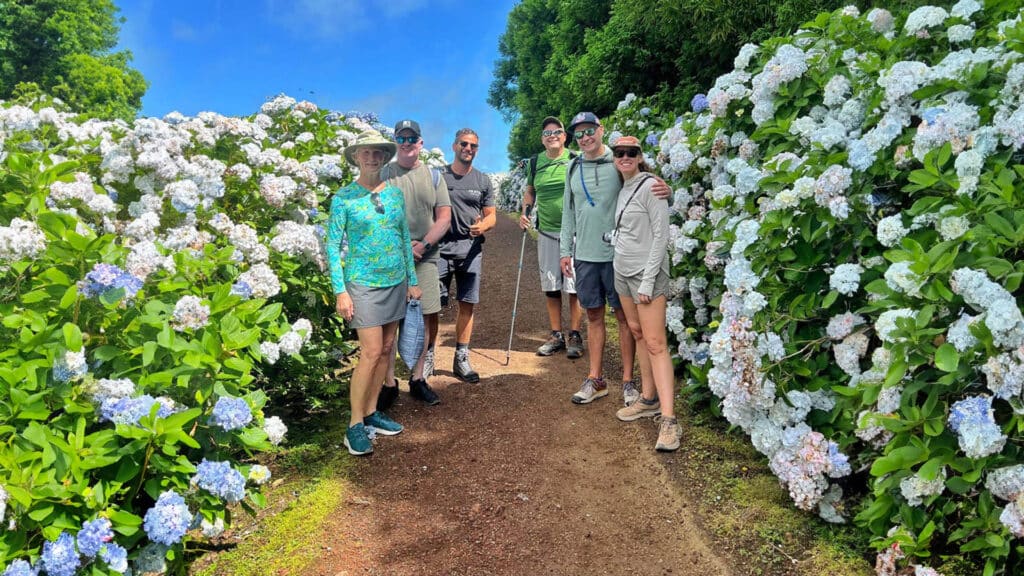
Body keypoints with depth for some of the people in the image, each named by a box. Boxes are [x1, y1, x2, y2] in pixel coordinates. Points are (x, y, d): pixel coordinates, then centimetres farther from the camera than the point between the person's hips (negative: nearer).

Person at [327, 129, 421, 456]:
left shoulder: (395, 193, 7)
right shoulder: (344, 197, -6)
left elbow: (405, 239, 12)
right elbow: (333, 246, -7)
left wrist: (412, 280, 11)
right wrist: (340, 291, -13)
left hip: (396, 282, 5)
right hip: (364, 283, -5)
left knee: (386, 350, 9)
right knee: (371, 352, -9)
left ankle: (371, 412, 22)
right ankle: (355, 425, 1)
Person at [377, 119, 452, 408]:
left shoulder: (433, 175, 11)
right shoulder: (383, 174, 5)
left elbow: (444, 217, 5)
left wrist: (423, 246, -8)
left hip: (424, 257, 2)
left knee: (424, 318, 4)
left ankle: (418, 379, 17)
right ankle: (389, 383, 6)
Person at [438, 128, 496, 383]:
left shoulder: (483, 180, 12)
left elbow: (491, 215, 12)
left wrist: (483, 226, -11)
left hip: (471, 249, 2)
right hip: (441, 247, -2)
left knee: (467, 304, 5)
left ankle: (461, 359, 15)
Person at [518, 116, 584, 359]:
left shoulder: (575, 160, -4)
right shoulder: (535, 163, 7)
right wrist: (525, 211, 3)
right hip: (546, 232, 4)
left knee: (574, 286, -1)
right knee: (550, 286, 9)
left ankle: (575, 336, 10)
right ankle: (556, 335, 21)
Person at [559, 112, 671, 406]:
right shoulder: (573, 169, 9)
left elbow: (648, 191, -4)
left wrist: (666, 191, -27)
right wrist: (565, 250, 10)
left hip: (617, 254, -4)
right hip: (585, 255, 4)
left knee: (624, 316, 5)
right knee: (594, 315, 12)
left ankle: (628, 380, 15)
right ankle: (595, 379, 22)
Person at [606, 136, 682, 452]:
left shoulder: (650, 186, -12)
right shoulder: (622, 189, 12)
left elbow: (660, 236, -15)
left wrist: (647, 281, -18)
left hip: (646, 272, -8)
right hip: (622, 271, 8)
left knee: (655, 343, -12)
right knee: (637, 332, 12)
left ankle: (669, 420, -13)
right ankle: (649, 399, 23)